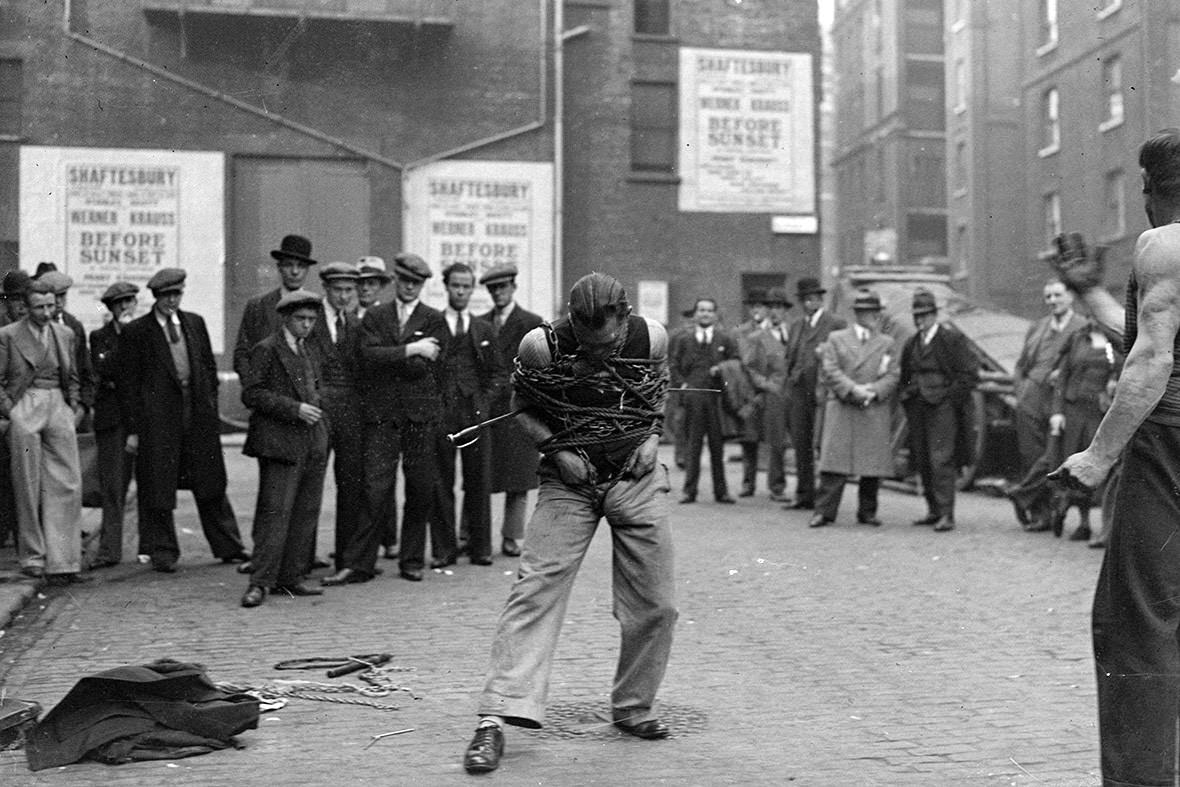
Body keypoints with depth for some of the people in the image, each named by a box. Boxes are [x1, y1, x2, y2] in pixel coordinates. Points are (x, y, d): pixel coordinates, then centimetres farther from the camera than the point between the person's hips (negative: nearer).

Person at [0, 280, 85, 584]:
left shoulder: (65, 334, 11)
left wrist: (75, 408, 8)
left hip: (59, 409, 3)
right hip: (24, 411, -3)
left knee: (67, 485, -4)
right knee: (28, 487, 2)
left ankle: (62, 560, -1)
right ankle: (32, 558, 13)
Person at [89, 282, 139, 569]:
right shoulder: (100, 336, 10)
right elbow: (103, 370, -4)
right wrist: (124, 334, -7)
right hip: (112, 416, 0)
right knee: (112, 485, -4)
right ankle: (110, 549, -2)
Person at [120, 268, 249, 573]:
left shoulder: (195, 323, 12)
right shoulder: (136, 331, -1)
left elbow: (209, 367, 17)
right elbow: (130, 383, -1)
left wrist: (211, 407, 9)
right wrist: (133, 429, -5)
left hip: (199, 414, 4)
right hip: (157, 419, -3)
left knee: (211, 483, 9)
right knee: (158, 488, 1)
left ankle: (228, 547, 18)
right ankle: (162, 552, 13)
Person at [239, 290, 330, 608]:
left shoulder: (311, 351, 19)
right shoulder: (266, 350, -4)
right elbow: (251, 394, -11)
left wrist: (316, 406, 9)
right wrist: (294, 409, -17)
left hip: (313, 445, 8)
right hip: (280, 443, -8)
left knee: (306, 514, 7)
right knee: (275, 512, -10)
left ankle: (290, 578, 14)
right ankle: (261, 582, -7)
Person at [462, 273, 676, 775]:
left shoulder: (652, 339, -10)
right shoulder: (542, 347, -16)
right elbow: (523, 409, 1)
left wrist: (651, 436, -4)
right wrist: (556, 449, -14)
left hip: (637, 477, 2)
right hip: (569, 479, -2)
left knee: (655, 605, 3)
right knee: (535, 589, -14)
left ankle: (632, 706, 24)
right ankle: (496, 719, -14)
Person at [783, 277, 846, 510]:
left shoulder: (836, 325, -2)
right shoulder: (795, 326, 18)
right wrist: (790, 383, 12)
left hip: (822, 393, -6)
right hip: (798, 392, 6)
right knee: (801, 445, 7)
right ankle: (804, 495, 13)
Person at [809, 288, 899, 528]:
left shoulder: (887, 343, 15)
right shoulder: (836, 339, 10)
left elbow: (893, 376, 5)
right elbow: (830, 371, -2)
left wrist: (873, 391, -13)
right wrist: (853, 389, -15)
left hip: (875, 412, 2)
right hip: (841, 409, -2)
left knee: (873, 464, 2)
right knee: (834, 463, -6)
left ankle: (867, 511, 14)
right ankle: (824, 511, -3)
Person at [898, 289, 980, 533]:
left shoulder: (953, 338, -4)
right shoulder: (911, 343, 16)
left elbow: (970, 373, -6)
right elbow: (905, 377, 27)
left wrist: (948, 396, -10)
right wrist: (906, 396, 12)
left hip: (943, 407, -7)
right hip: (917, 409, 7)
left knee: (941, 460, -12)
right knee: (922, 461, 7)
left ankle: (946, 514, -11)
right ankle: (934, 510, 17)